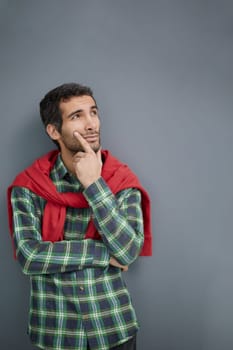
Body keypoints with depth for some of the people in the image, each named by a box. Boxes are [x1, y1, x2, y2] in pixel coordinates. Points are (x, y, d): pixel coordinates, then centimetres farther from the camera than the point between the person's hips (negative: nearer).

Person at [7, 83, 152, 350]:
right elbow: (28, 256, -17)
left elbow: (128, 251, -18)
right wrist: (104, 252, -16)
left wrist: (93, 184, -22)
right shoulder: (28, 187, -8)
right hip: (55, 328, 0)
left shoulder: (122, 181, -6)